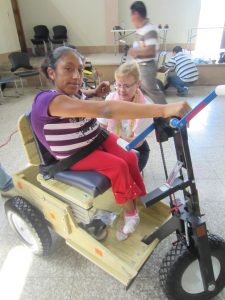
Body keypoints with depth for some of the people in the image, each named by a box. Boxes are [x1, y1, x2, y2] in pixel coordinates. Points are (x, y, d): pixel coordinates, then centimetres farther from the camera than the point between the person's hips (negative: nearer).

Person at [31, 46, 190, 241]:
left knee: (130, 157, -12)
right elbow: (106, 110, -49)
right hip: (75, 155, -7)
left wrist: (95, 92, 1)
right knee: (118, 166, -25)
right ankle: (131, 213, -4)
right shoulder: (49, 100, -35)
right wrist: (164, 110, -54)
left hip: (97, 137, 7)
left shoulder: (73, 92, -7)